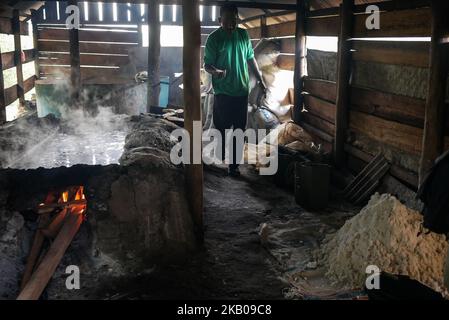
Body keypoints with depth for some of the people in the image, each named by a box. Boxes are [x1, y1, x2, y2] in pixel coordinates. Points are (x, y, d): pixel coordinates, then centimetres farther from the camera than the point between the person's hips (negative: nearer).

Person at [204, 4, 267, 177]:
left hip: (242, 91, 3)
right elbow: (207, 65, -9)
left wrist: (260, 79, 14)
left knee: (239, 129, 6)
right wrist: (216, 72, -30)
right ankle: (223, 156, 26)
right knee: (222, 128, 6)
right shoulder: (214, 38, -9)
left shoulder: (243, 35, 3)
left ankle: (234, 163, 15)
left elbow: (250, 59, 14)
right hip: (223, 92, -3)